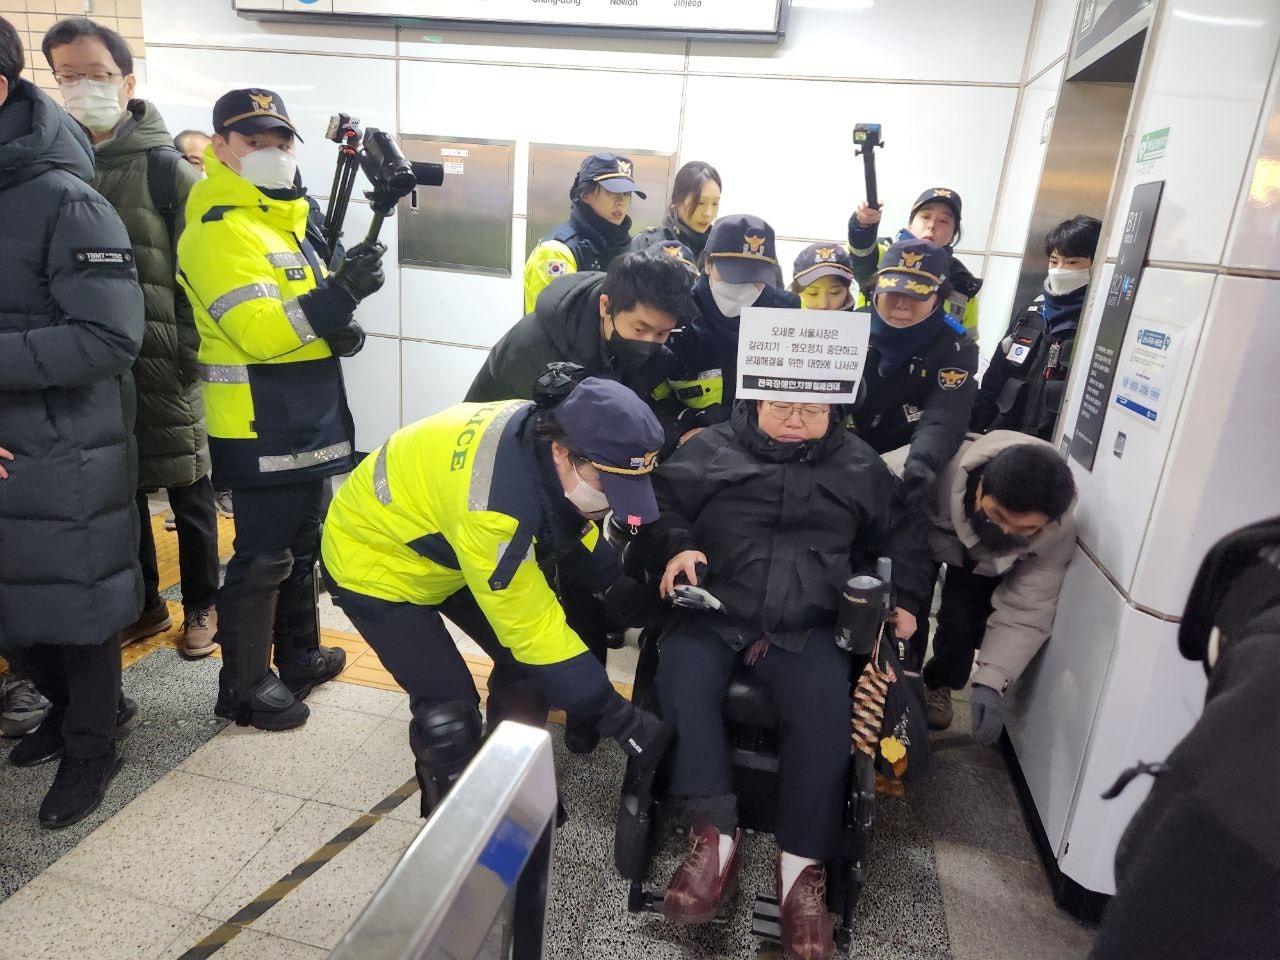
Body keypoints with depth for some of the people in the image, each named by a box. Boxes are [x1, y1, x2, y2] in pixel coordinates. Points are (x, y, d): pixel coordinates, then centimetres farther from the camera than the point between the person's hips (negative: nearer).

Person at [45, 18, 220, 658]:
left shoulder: (165, 168, -5)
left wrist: (189, 347, -13)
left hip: (163, 368, -4)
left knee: (188, 491, 6)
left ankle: (200, 605, 24)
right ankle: (143, 605, 31)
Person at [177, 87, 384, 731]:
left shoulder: (282, 218, 15)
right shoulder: (217, 230, -15)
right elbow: (258, 329, -26)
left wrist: (340, 328, 2)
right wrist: (339, 295, -35)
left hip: (307, 420, 10)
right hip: (258, 428, -10)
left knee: (303, 544, 19)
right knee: (262, 557, -1)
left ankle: (299, 656, 35)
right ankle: (244, 689, 16)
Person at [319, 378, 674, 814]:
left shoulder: (550, 429, -19)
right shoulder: (492, 505, -42)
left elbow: (569, 523, 2)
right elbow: (531, 626, -33)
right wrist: (619, 717, -27)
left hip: (443, 551, 8)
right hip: (373, 559, -7)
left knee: (523, 663, 5)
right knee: (450, 709, -11)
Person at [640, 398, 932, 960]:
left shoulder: (860, 465, 15)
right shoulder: (711, 449, 9)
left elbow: (903, 539, 23)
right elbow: (657, 504, 7)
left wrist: (906, 598, 8)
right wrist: (676, 547, -13)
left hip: (807, 630, 0)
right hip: (714, 616, 0)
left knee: (826, 703, -28)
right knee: (681, 675, -29)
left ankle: (803, 862, -15)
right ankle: (716, 835, -20)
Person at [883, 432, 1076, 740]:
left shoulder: (1058, 531, -33)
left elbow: (1025, 614, -28)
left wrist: (991, 683, -37)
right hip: (920, 532, -1)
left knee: (964, 620, -15)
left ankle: (939, 683, 18)